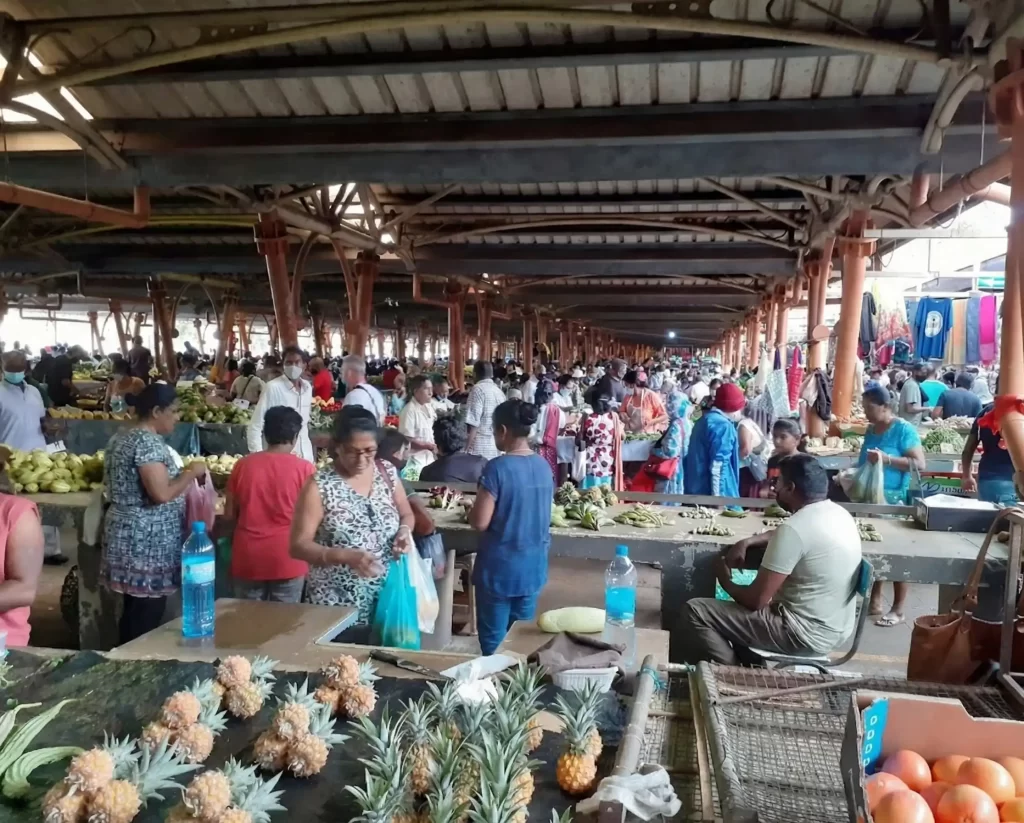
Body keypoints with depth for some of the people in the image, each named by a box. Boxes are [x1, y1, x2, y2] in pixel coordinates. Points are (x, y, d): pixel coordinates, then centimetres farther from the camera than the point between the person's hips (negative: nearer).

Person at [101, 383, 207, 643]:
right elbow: (162, 494, -25)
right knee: (145, 620, -1)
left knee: (133, 613, 15)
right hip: (147, 541, -10)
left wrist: (182, 472, 18)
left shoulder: (123, 437, 13)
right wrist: (192, 472, -11)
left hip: (129, 536, 10)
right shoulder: (148, 441, -18)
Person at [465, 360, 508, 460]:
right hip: (497, 445, 8)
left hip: (480, 447, -8)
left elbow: (474, 422, -15)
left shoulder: (478, 389, -7)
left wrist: (467, 448, -13)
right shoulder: (499, 390, 15)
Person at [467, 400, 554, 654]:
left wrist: (473, 507, 2)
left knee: (494, 641, 10)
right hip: (533, 567, 6)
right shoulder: (543, 466, 0)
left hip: (500, 568, -6)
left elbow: (480, 522, -17)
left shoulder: (498, 468, -19)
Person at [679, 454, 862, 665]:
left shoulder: (795, 528, -23)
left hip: (807, 633, -9)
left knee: (695, 611, -10)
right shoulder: (838, 513, 5)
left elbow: (756, 600, -21)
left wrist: (725, 582, 0)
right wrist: (746, 542, 8)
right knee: (744, 597, 29)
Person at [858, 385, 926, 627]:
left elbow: (920, 464, -18)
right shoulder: (871, 429, 10)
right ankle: (874, 602, 21)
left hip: (894, 501, -7)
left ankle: (897, 610, 7)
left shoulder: (904, 429, -11)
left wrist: (886, 458, -27)